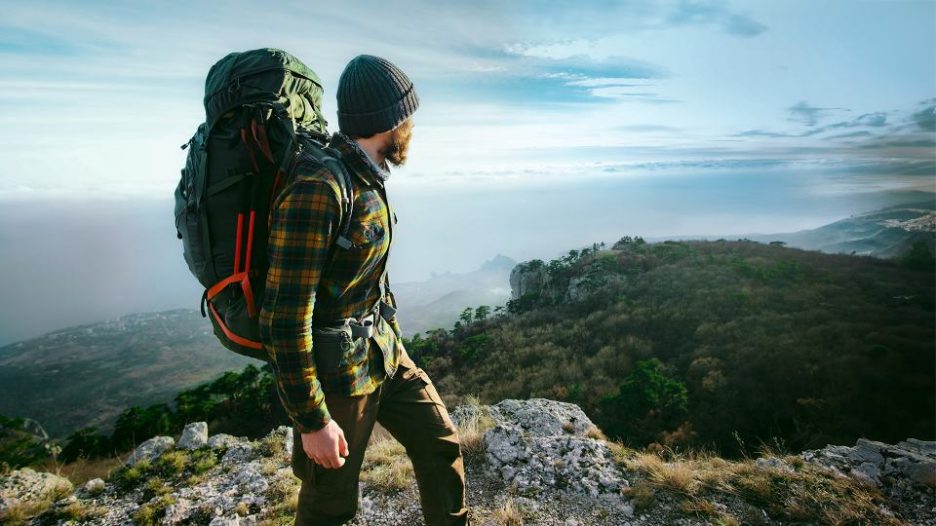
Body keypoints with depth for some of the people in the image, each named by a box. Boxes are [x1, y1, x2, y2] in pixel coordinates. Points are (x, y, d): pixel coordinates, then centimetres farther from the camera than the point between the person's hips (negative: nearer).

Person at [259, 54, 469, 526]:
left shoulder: (366, 181, 3)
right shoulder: (317, 189, -26)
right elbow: (284, 318, -25)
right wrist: (313, 421, -19)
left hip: (385, 354, 8)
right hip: (336, 373, -8)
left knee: (441, 446, 18)